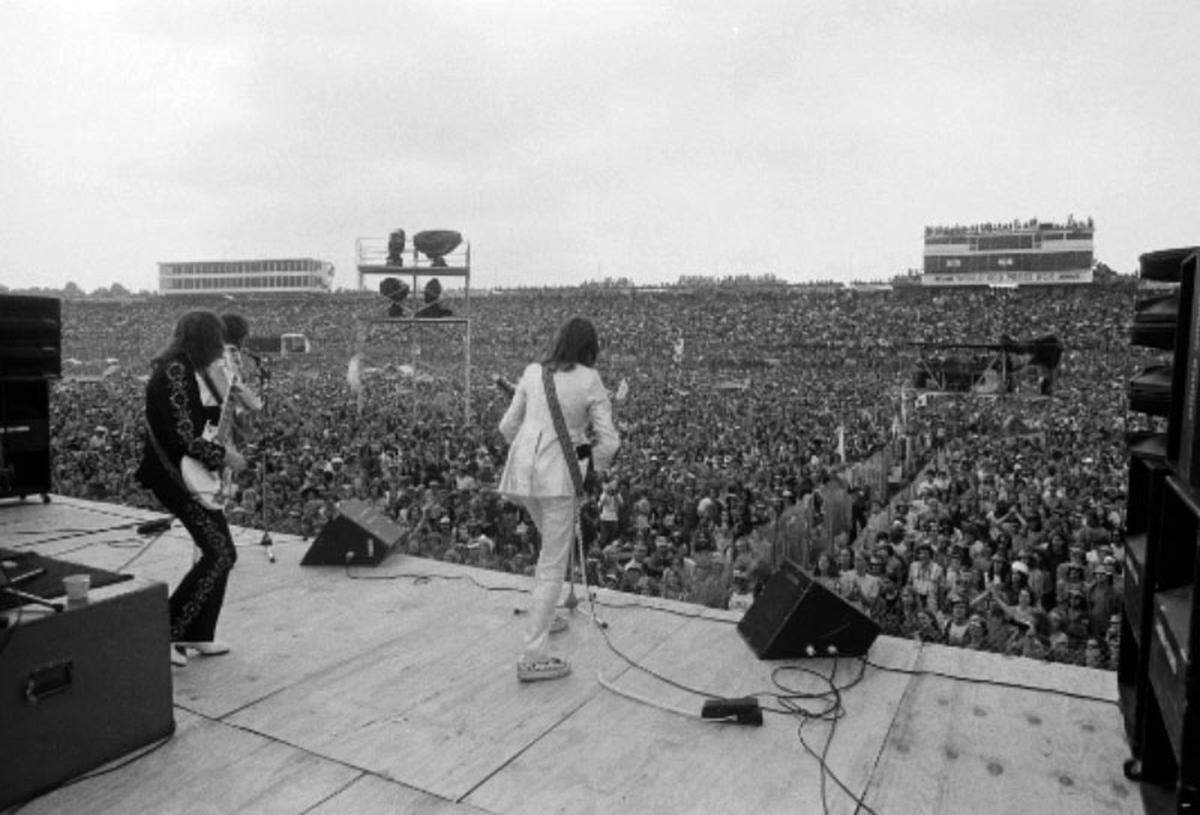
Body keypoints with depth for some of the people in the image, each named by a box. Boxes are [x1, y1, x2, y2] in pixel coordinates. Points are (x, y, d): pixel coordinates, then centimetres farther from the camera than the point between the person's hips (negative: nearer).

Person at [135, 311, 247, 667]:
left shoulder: (192, 370, 13)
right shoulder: (173, 372, -18)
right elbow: (183, 438, -23)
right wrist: (224, 455, -14)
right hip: (174, 475, -10)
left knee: (222, 553, 10)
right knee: (218, 555, -13)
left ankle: (199, 634, 21)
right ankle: (166, 634, -5)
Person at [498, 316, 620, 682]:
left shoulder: (532, 372, 9)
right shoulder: (589, 381, -3)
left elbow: (508, 425, 13)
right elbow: (608, 441, -6)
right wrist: (594, 471, 11)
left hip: (522, 471, 5)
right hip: (558, 475, -5)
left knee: (552, 545, 28)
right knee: (553, 564, 2)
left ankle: (543, 617, 41)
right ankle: (533, 657, 2)